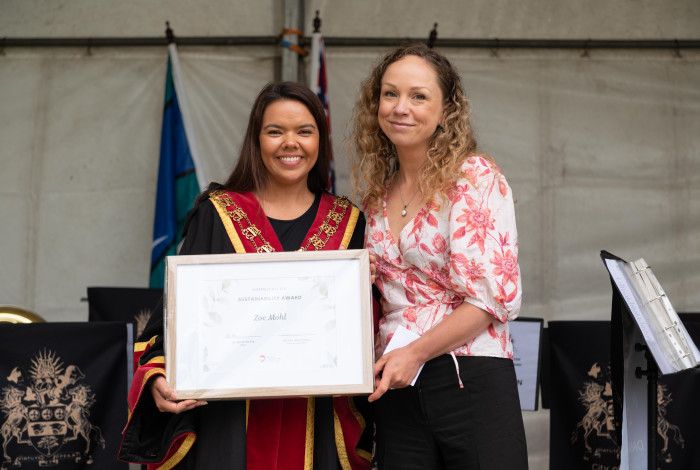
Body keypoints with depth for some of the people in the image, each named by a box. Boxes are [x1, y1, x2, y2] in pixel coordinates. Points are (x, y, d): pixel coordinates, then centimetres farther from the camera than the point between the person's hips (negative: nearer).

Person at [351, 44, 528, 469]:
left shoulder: (475, 177, -7)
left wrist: (416, 353, -17)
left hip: (471, 381, -5)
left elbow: (497, 296, -14)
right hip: (394, 386, 5)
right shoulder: (379, 190, 11)